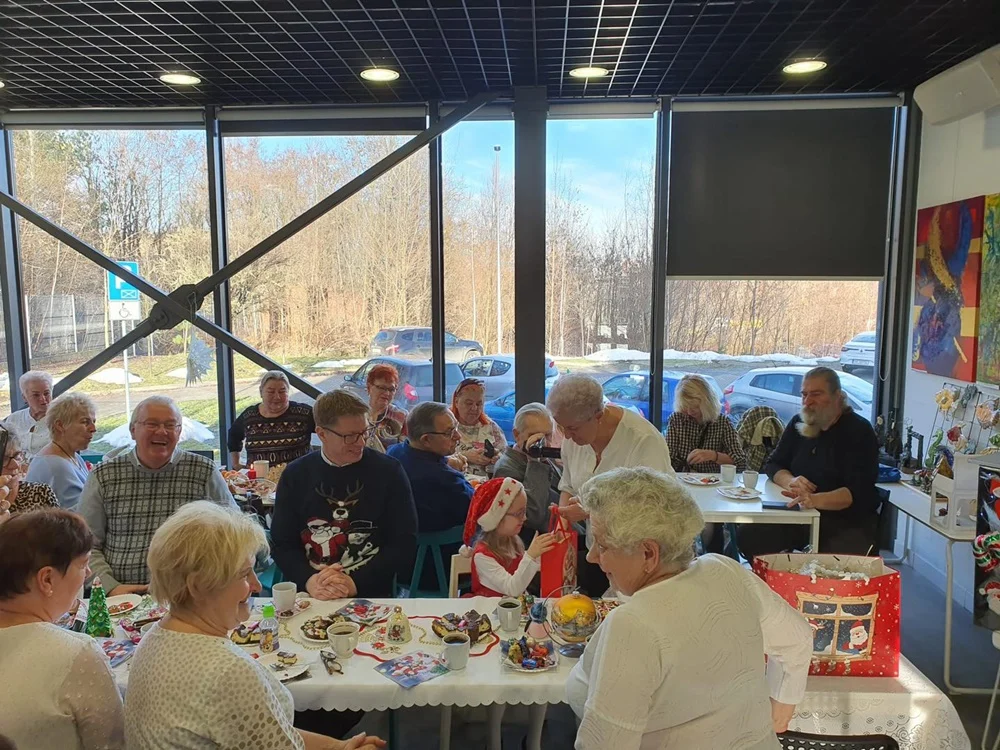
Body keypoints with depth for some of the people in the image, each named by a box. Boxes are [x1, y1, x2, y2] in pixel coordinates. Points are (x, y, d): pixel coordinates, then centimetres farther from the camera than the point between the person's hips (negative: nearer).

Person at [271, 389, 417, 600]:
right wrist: (308, 580, -12)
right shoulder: (295, 475, 7)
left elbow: (403, 543, -2)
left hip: (372, 595, -1)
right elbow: (282, 543, 6)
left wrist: (356, 583, -13)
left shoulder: (388, 471, 0)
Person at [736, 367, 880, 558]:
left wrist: (816, 500, -38)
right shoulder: (798, 424, 10)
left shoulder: (859, 431, -10)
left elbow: (859, 491, -20)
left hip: (848, 522, -5)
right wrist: (790, 481, -12)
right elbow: (773, 465, 13)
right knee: (747, 535, -15)